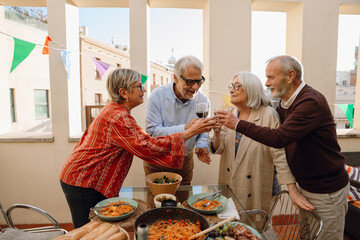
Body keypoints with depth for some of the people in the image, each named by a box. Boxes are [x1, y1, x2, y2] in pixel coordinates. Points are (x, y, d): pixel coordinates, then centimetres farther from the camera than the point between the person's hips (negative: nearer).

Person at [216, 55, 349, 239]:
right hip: (305, 187, 8)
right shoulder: (284, 103, 4)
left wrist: (239, 124, -28)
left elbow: (279, 138, -32)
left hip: (327, 191, -8)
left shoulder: (311, 102, -25)